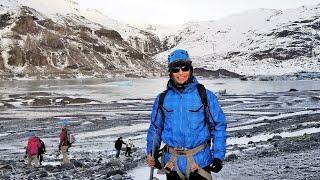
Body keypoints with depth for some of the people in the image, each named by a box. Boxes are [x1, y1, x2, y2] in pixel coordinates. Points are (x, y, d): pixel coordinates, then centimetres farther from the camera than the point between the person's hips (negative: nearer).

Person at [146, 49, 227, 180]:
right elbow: (155, 128, 11)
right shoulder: (162, 99, 2)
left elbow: (219, 126, -1)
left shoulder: (205, 96, -5)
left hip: (200, 162, -2)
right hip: (172, 163, 2)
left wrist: (218, 156, -8)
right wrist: (151, 153, 1)